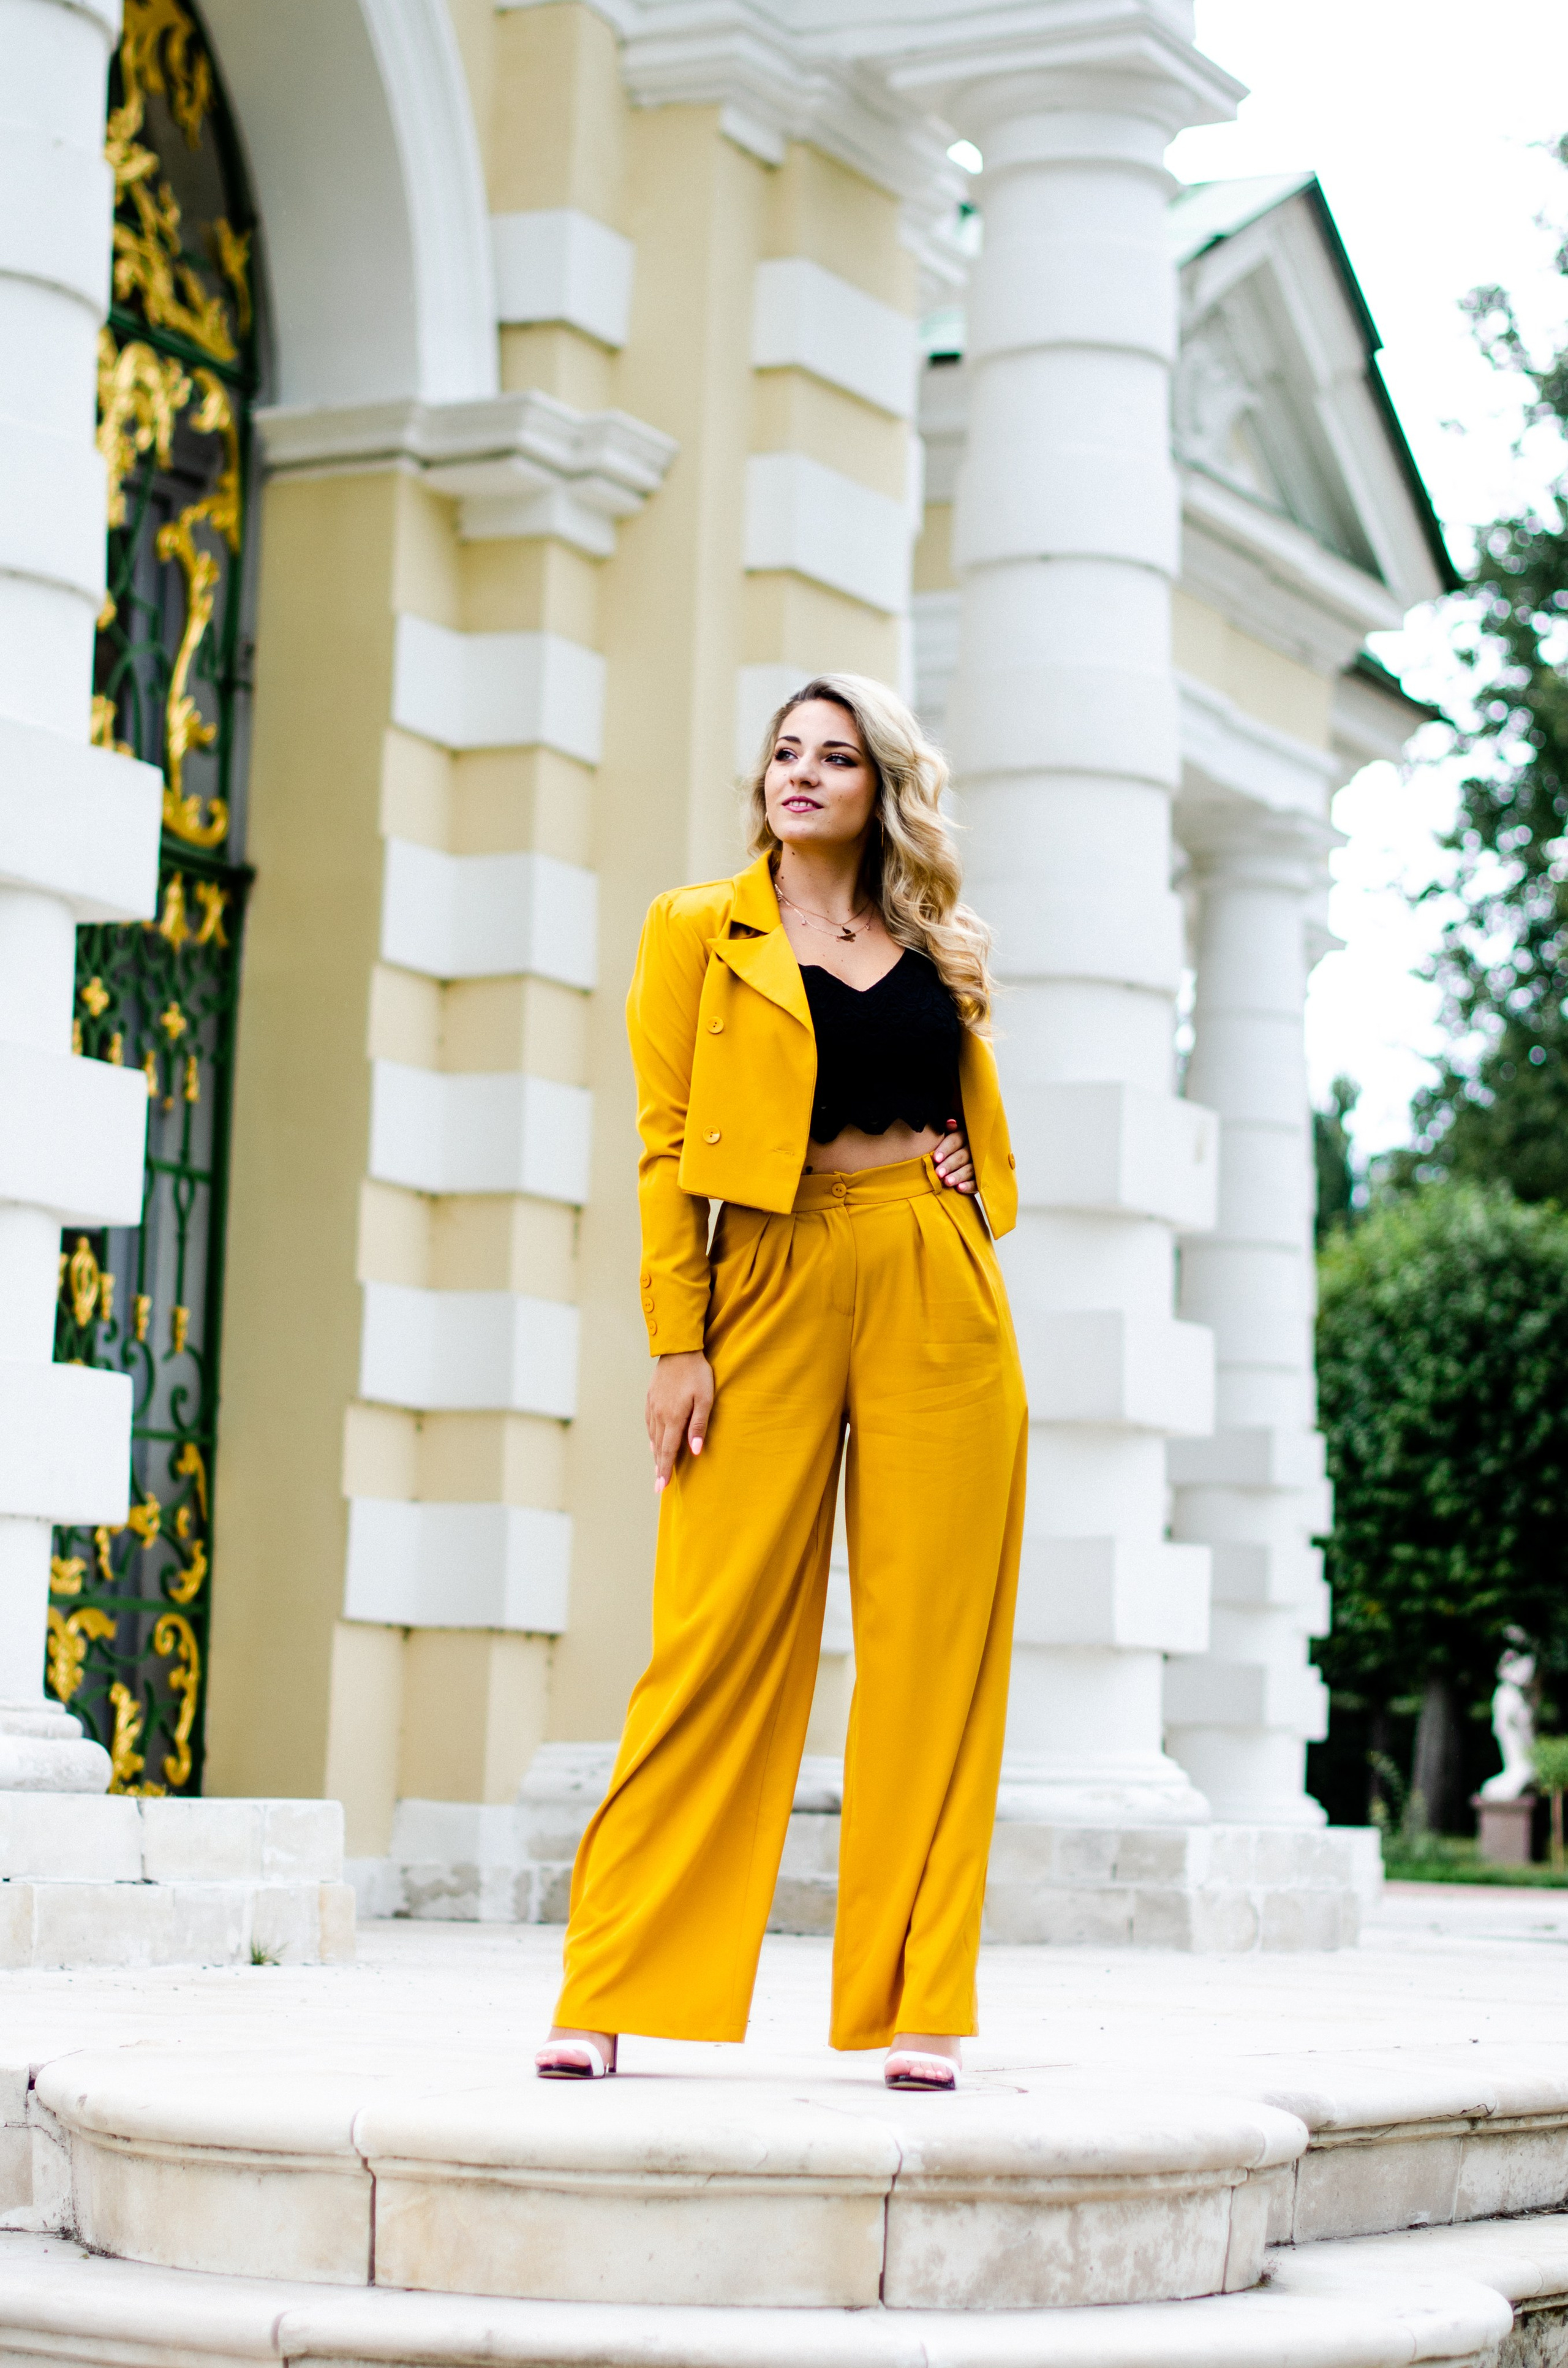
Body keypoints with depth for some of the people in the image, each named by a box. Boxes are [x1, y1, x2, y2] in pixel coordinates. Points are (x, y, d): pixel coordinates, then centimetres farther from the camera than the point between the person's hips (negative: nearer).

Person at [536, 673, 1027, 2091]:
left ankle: (920, 2006, 4)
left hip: (939, 1295, 3)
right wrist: (677, 1340, -6)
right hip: (772, 1283, -3)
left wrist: (964, 1197, 5)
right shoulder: (700, 933, 8)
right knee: (721, 1631, -6)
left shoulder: (933, 947, 17)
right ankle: (605, 1996, 0)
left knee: (934, 1641, -1)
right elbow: (668, 1146, 2)